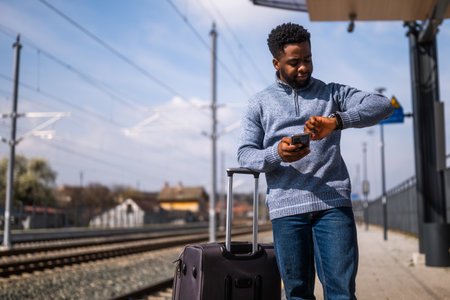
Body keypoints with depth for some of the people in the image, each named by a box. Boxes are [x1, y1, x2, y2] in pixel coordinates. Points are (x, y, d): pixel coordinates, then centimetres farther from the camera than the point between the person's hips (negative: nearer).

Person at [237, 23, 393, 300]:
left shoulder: (332, 93, 14)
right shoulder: (260, 104, 15)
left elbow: (382, 105, -2)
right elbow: (246, 155, 6)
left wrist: (336, 121, -20)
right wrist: (277, 154, -17)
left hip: (333, 201, 0)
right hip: (286, 206, 1)